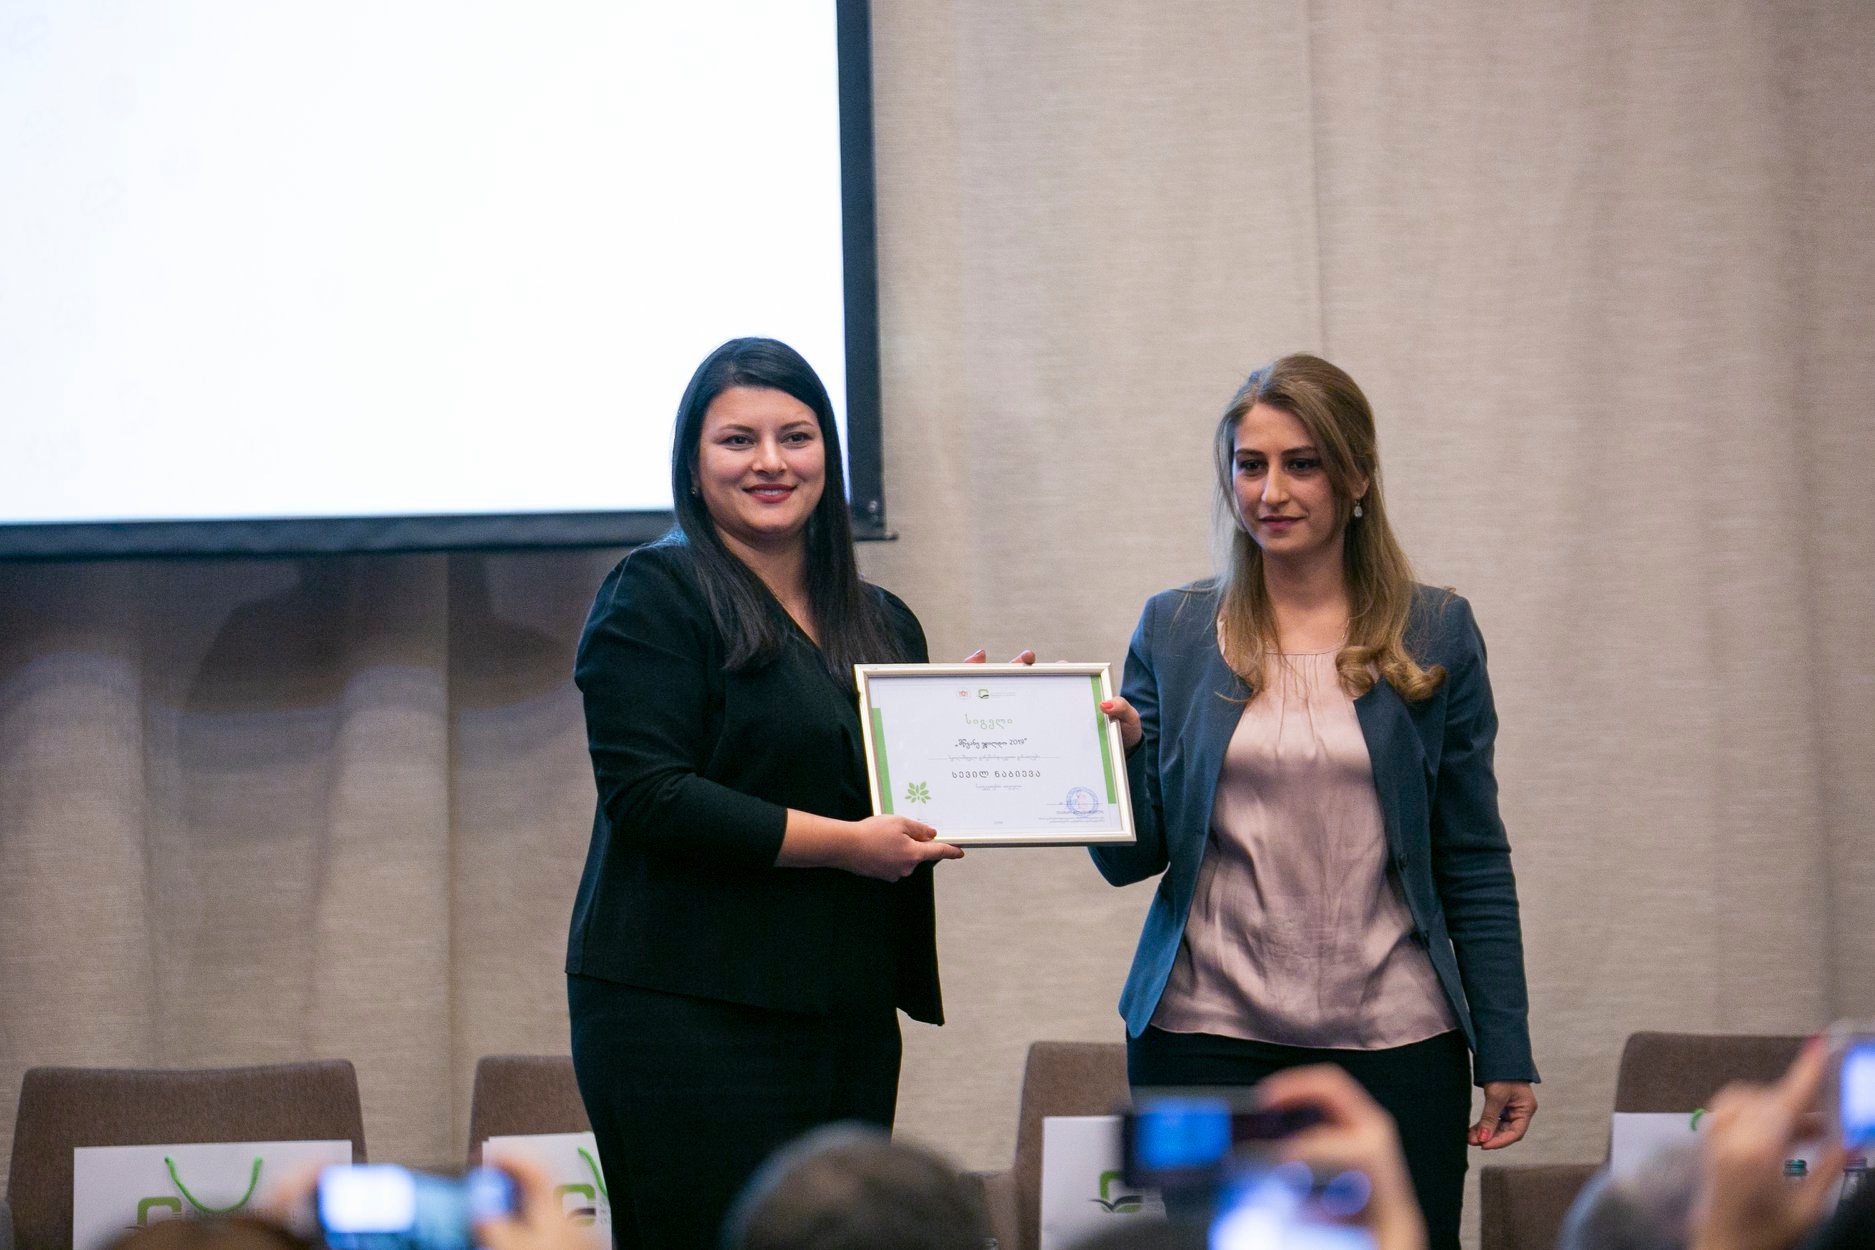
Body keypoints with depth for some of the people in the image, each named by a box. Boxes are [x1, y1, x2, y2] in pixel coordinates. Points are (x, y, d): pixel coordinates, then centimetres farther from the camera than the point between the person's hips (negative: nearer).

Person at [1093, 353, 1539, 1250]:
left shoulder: (1434, 636, 5)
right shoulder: (1175, 631, 7)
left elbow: (1474, 864, 6)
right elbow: (1130, 860, 5)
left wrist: (1505, 1050, 2)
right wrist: (1117, 752, -14)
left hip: (1391, 1041, 0)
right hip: (1206, 1039, 1)